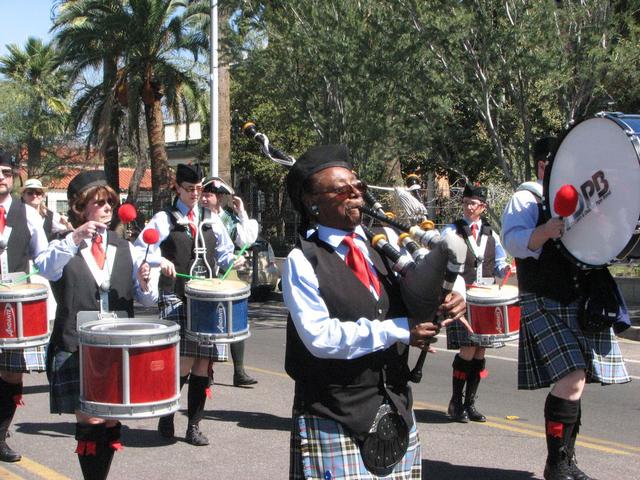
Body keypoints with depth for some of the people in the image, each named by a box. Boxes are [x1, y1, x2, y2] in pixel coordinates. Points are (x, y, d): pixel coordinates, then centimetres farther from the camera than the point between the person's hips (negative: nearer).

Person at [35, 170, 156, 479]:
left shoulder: (124, 249, 12)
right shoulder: (63, 247, 2)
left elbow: (148, 300, 9)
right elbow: (46, 269, -21)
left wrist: (144, 283, -13)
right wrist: (75, 238, -32)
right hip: (77, 349, -3)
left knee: (111, 422, 5)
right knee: (90, 421, -6)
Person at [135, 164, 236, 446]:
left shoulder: (211, 221, 16)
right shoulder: (163, 220, 5)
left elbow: (225, 253, 21)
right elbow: (139, 251, -3)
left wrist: (235, 262, -1)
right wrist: (160, 260, -22)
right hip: (175, 299, -4)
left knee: (203, 364, 2)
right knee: (184, 362, -13)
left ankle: (194, 426, 13)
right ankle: (166, 415, 10)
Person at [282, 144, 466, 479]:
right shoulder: (302, 261, -10)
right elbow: (319, 336, -19)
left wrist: (447, 302, -6)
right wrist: (398, 330, -19)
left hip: (397, 411, 6)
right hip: (335, 418, -6)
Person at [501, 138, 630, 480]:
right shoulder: (526, 199, -2)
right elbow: (514, 241, -17)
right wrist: (546, 231, -35)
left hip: (583, 307, 7)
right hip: (546, 307, -7)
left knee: (573, 382, 9)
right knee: (571, 379, -18)